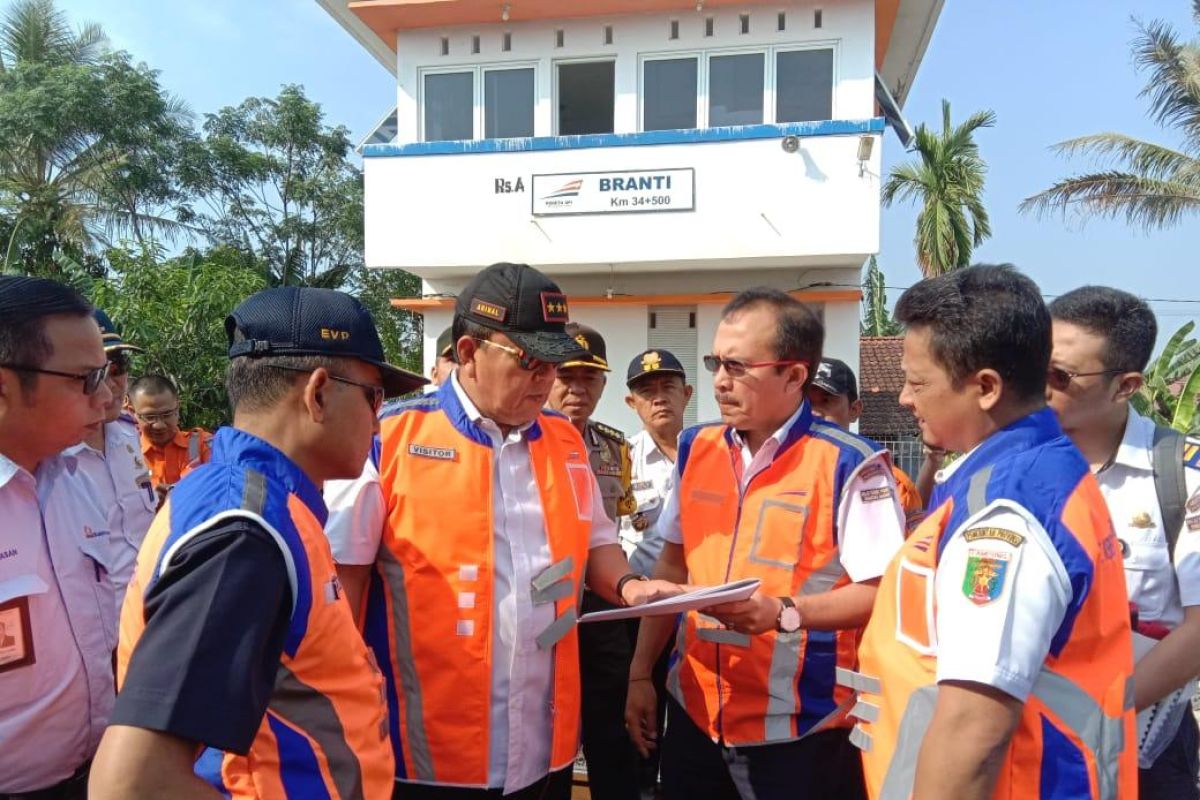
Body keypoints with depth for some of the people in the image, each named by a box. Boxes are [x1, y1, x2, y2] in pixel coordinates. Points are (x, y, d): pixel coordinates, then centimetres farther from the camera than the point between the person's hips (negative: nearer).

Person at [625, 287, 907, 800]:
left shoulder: (850, 466, -13)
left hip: (798, 730, -5)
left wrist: (783, 612, -26)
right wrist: (640, 673, 10)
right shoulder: (696, 449, 5)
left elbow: (882, 592, -14)